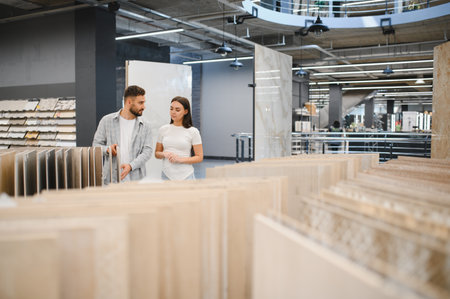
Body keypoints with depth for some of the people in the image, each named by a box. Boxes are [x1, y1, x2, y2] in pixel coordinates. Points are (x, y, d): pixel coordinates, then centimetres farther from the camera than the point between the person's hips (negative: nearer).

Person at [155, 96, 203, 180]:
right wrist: (164, 154, -8)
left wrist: (180, 159, -15)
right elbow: (157, 153, 14)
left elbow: (199, 157, -3)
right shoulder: (163, 129, 7)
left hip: (185, 176, -2)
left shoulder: (193, 132, -2)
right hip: (166, 175, 3)